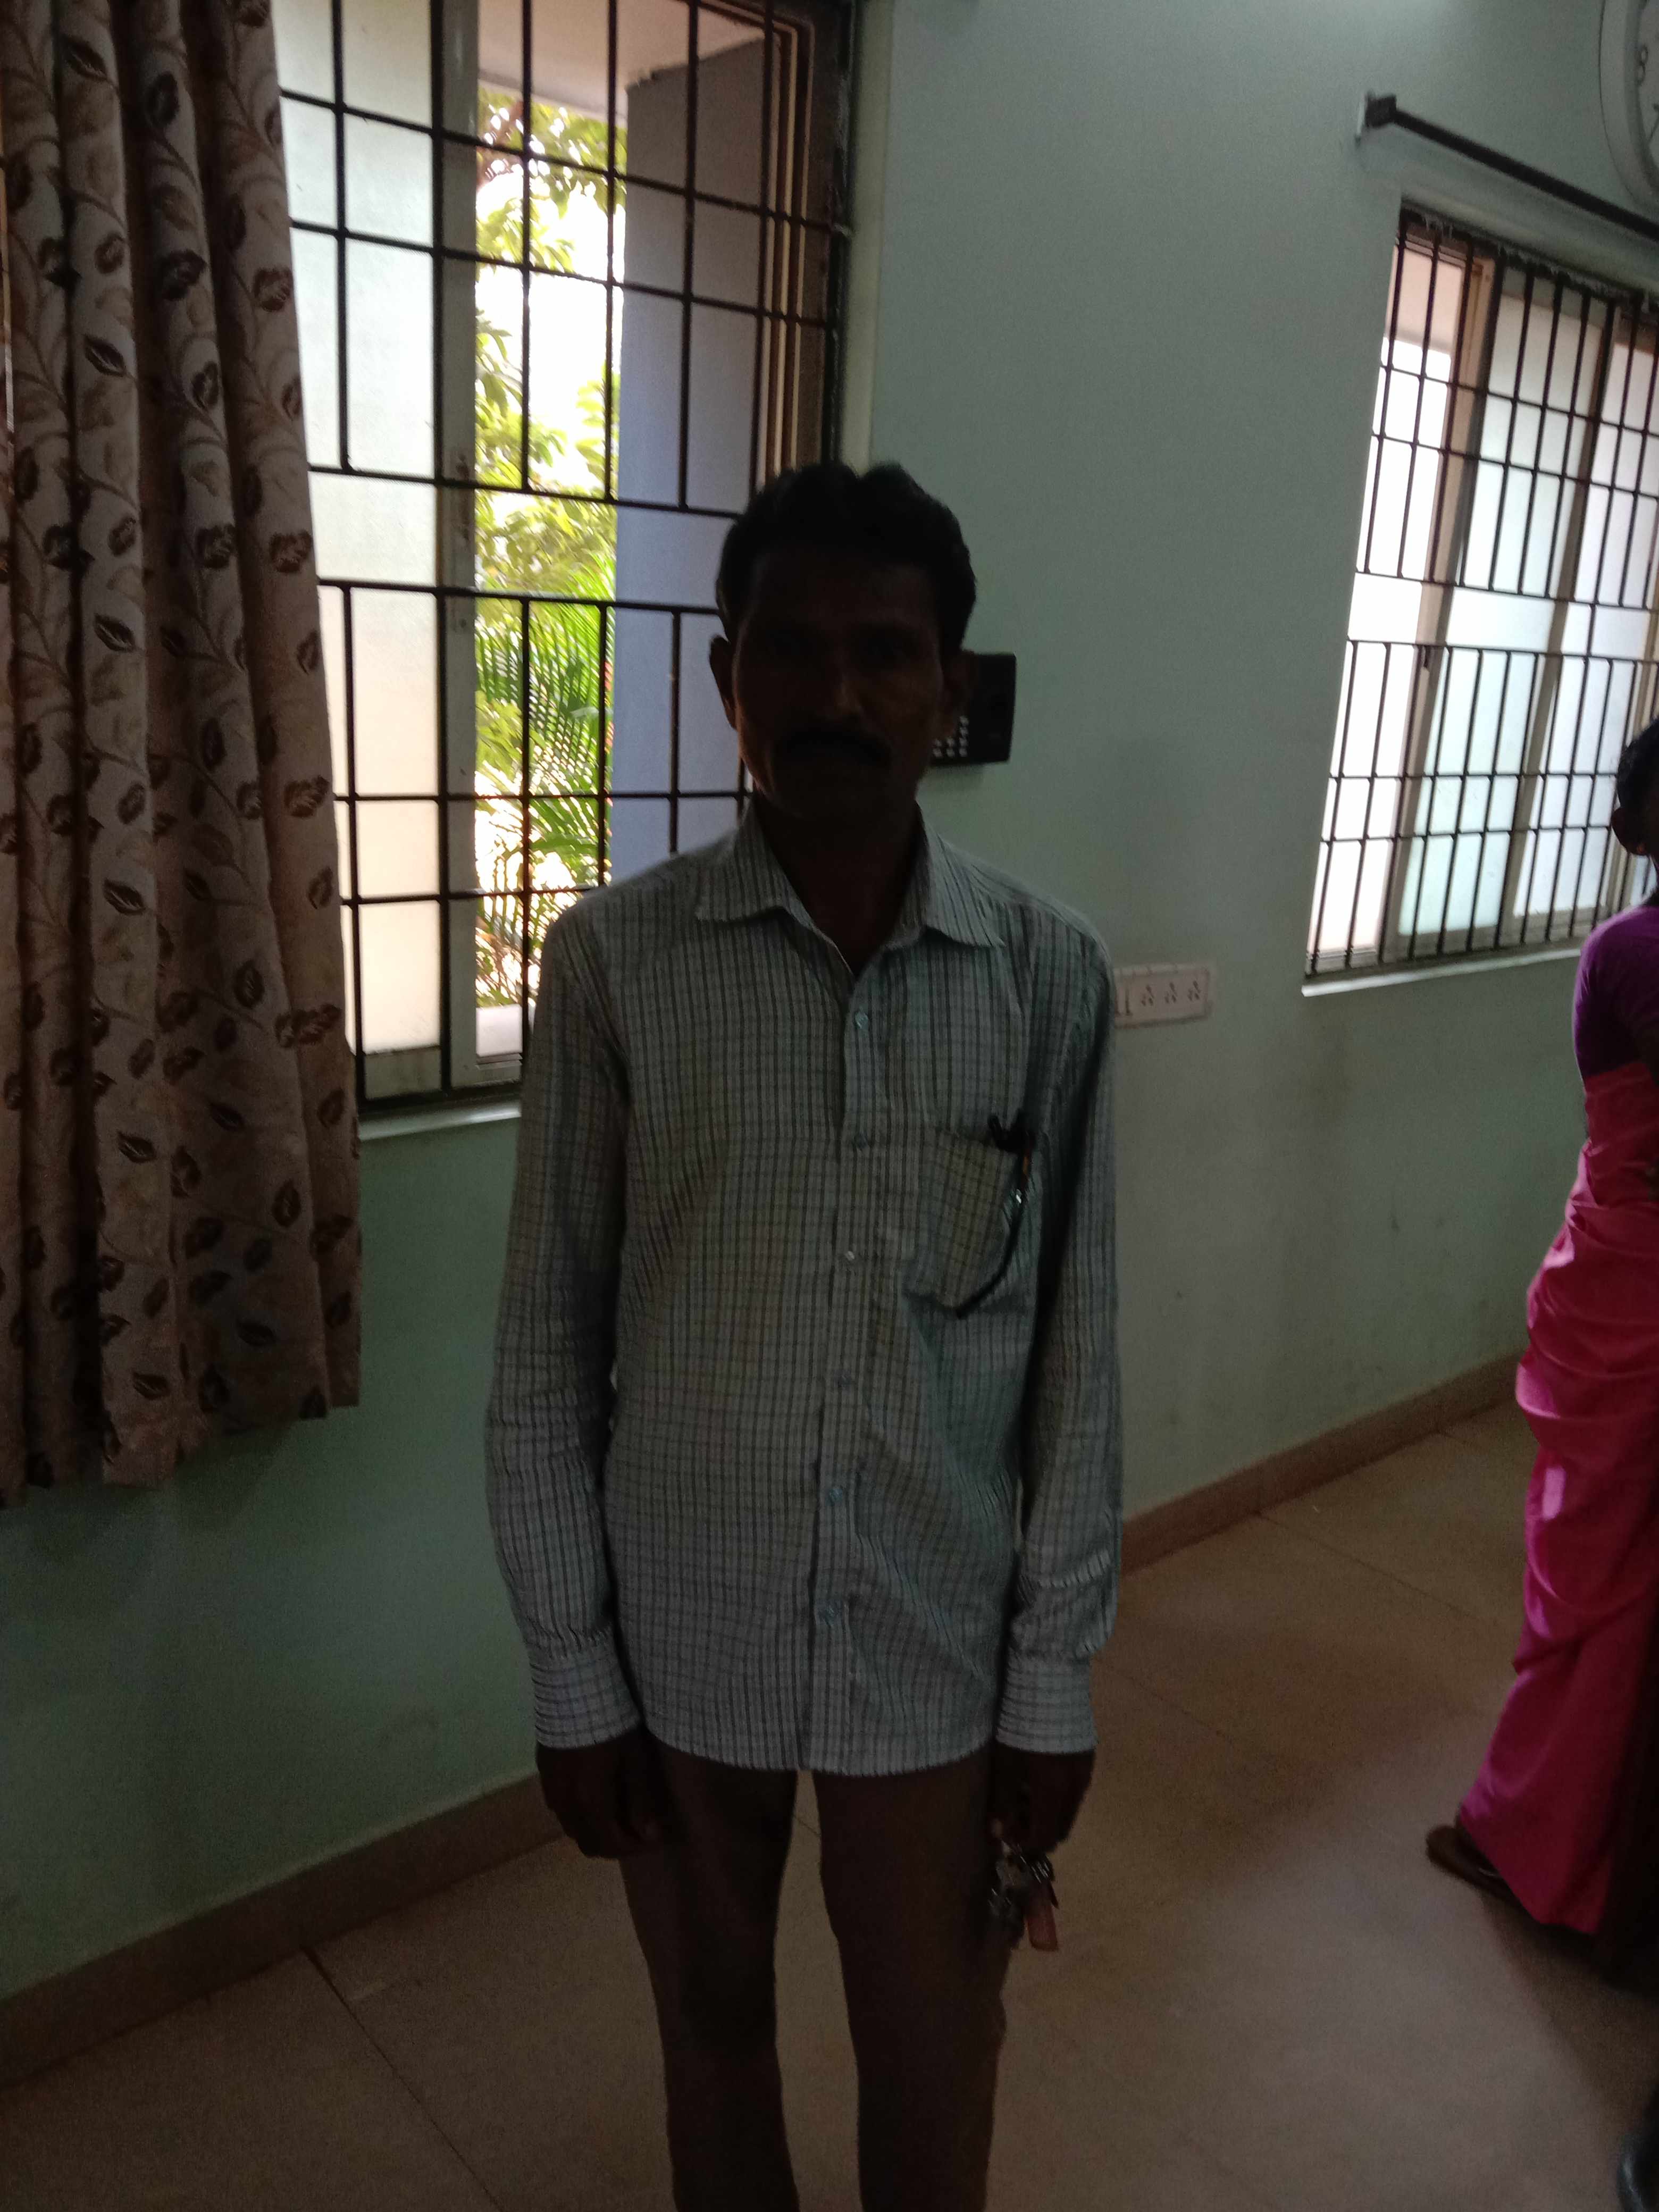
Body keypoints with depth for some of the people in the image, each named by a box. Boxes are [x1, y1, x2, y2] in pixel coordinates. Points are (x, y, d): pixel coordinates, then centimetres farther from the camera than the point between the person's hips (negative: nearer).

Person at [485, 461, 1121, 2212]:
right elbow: (547, 1342, -6)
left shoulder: (1051, 979, -9)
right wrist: (569, 1669, -3)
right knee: (713, 2021, 24)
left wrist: (1057, 1673, -1)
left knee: (934, 2063, 19)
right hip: (681, 1628, 0)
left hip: (937, 1638, 0)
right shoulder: (612, 961, -11)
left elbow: (1075, 1352, -3)